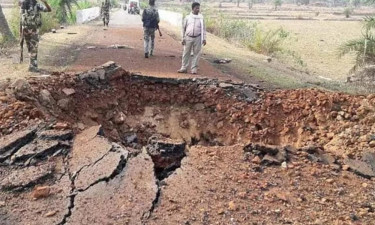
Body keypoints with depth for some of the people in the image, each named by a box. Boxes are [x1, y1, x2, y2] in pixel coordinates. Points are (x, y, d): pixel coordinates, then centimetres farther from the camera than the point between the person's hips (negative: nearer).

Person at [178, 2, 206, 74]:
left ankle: (194, 69, 10)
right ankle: (184, 68, 14)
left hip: (197, 38, 0)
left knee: (196, 53, 2)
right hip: (188, 37, 1)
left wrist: (204, 39, -3)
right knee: (186, 53, 5)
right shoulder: (188, 17, 2)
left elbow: (203, 28, 4)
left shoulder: (201, 18, 2)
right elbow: (183, 28, 7)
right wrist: (183, 38, 3)